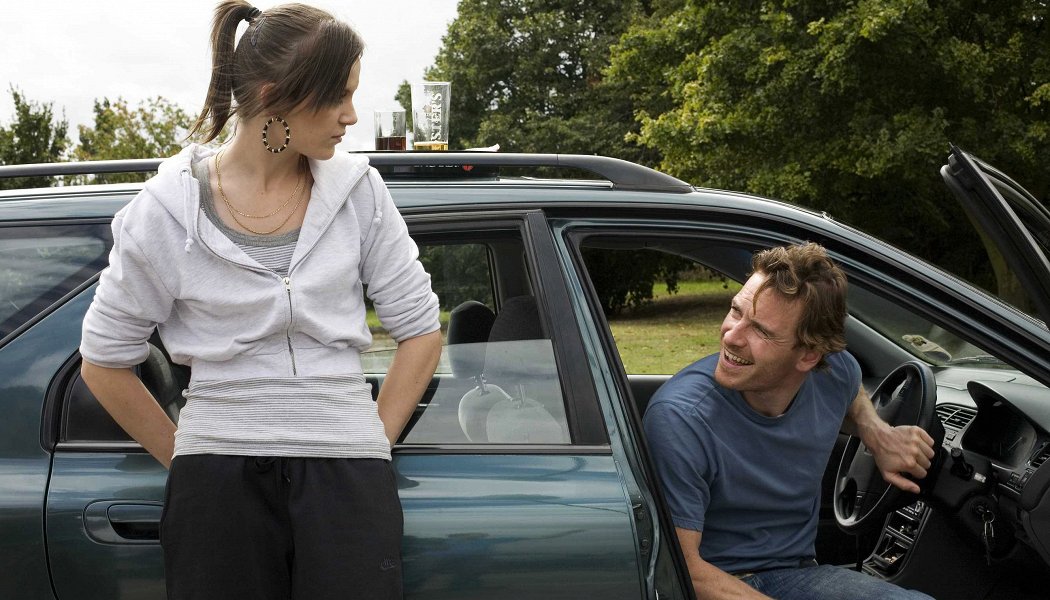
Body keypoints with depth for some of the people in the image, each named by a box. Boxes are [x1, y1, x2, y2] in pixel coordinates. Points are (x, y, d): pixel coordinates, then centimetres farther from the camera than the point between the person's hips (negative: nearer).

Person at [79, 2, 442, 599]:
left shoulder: (358, 190, 1)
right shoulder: (168, 210, -3)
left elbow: (421, 331, 7)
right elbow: (105, 361, 5)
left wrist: (374, 440, 4)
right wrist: (185, 461, 6)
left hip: (347, 480, 1)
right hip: (220, 483, -1)